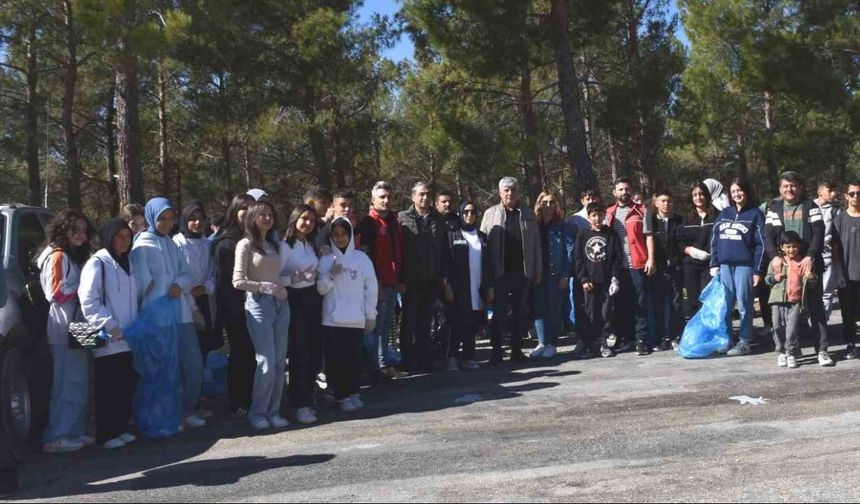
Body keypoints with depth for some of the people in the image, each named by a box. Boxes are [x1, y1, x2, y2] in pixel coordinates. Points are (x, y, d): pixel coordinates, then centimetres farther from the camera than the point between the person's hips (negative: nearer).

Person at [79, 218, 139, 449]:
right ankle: (106, 434, 7)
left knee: (127, 384, 9)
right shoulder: (97, 264, -6)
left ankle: (121, 428, 21)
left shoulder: (127, 262, 17)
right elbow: (88, 302, -13)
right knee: (108, 388, -2)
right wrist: (111, 326, -17)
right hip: (107, 340, -7)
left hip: (128, 339, 7)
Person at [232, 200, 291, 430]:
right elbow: (238, 281, -8)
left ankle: (273, 411, 15)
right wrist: (266, 286, -14)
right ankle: (257, 413, 7)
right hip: (258, 304, -6)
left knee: (280, 362, 5)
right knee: (267, 363, -8)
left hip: (280, 304, 6)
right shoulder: (246, 244, -2)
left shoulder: (274, 244, 16)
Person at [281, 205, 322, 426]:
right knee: (300, 353, -4)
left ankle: (307, 398, 20)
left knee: (315, 351, 7)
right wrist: (293, 278, -30)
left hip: (312, 298, 7)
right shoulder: (285, 245, -9)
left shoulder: (310, 245, 15)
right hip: (295, 300, -7)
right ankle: (300, 405, 5)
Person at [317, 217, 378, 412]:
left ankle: (354, 392, 16)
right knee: (335, 357, -2)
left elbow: (371, 287, 5)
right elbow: (321, 289, 2)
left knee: (354, 357, 0)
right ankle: (342, 396, 7)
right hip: (333, 318, 0)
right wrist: (331, 275, -15)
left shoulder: (362, 258, 5)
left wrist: (371, 315, 3)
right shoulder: (325, 260, 7)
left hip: (356, 318, 0)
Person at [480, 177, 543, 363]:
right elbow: (483, 244, 0)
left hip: (523, 273, 2)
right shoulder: (490, 214, 4)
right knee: (498, 313, 1)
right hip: (500, 273, -2)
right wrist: (487, 274, -7)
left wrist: (538, 270, 4)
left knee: (521, 313, 8)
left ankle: (517, 350, 18)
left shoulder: (528, 214, 10)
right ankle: (496, 351, 9)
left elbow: (536, 243, 9)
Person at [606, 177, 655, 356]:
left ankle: (641, 339, 3)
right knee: (621, 303, 7)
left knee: (640, 303, -1)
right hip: (618, 265, 3)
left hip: (638, 264, -3)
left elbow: (648, 235, 0)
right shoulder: (609, 213, 13)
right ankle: (625, 337, 16)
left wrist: (651, 258, -9)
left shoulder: (642, 211, 5)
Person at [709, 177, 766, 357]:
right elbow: (714, 240, 15)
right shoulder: (724, 214, 15)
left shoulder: (755, 214, 2)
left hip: (744, 264, -4)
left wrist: (758, 270, -9)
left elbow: (761, 244, -3)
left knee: (744, 304, -1)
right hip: (725, 265, 4)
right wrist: (714, 264, 6)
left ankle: (744, 342, 5)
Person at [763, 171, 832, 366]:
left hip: (808, 264, -1)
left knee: (816, 307, 0)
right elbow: (768, 235, 0)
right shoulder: (774, 208, 9)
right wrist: (775, 256, -17)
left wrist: (810, 256, -18)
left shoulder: (810, 206, 6)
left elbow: (818, 232, -4)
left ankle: (822, 350, 2)